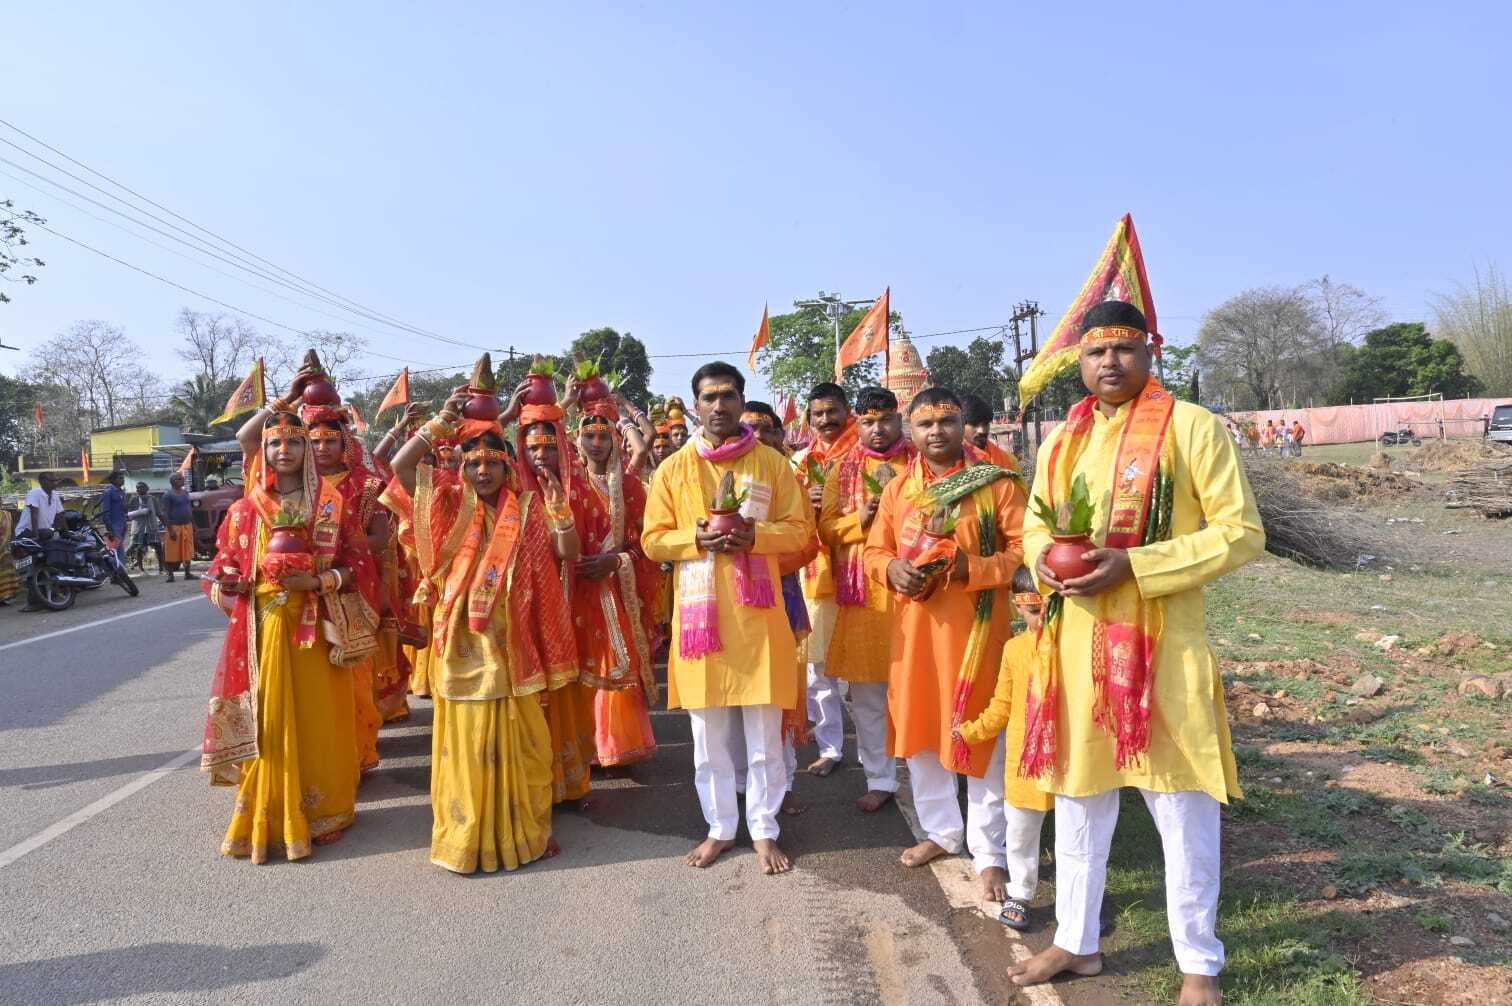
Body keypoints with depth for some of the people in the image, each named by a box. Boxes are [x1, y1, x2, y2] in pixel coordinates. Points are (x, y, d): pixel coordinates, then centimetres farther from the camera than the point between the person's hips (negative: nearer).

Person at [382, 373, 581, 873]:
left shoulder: (527, 508, 2)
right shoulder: (452, 506, 1)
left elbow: (568, 551, -5)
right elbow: (400, 467, -9)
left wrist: (560, 512, -20)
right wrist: (441, 422, -11)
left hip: (512, 640, 1)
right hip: (463, 641, 0)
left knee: (520, 739, 9)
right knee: (467, 740, 7)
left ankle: (527, 827, 23)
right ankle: (467, 833, 19)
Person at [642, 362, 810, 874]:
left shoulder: (772, 462, 3)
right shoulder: (673, 468, 5)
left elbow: (799, 530, 2)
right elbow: (652, 539, 4)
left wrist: (754, 535, -16)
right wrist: (696, 539, -14)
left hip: (756, 613, -1)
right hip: (699, 613, 1)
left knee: (763, 732, 6)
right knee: (709, 735, 10)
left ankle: (764, 830, 21)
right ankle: (720, 827, 26)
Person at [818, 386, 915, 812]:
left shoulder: (920, 462, 4)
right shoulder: (842, 468, 9)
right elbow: (826, 528, 3)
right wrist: (861, 517, -14)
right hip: (862, 593, 2)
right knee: (866, 693, 8)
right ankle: (880, 779, 21)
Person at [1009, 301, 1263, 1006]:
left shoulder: (1191, 426, -7)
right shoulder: (1062, 442, 10)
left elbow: (1242, 531, -10)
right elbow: (1035, 526, 20)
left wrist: (1133, 566, -20)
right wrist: (1043, 557, -5)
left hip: (1161, 642, -5)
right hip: (1074, 641, 5)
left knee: (1183, 809, 5)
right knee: (1077, 796, 16)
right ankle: (1076, 942, 33)